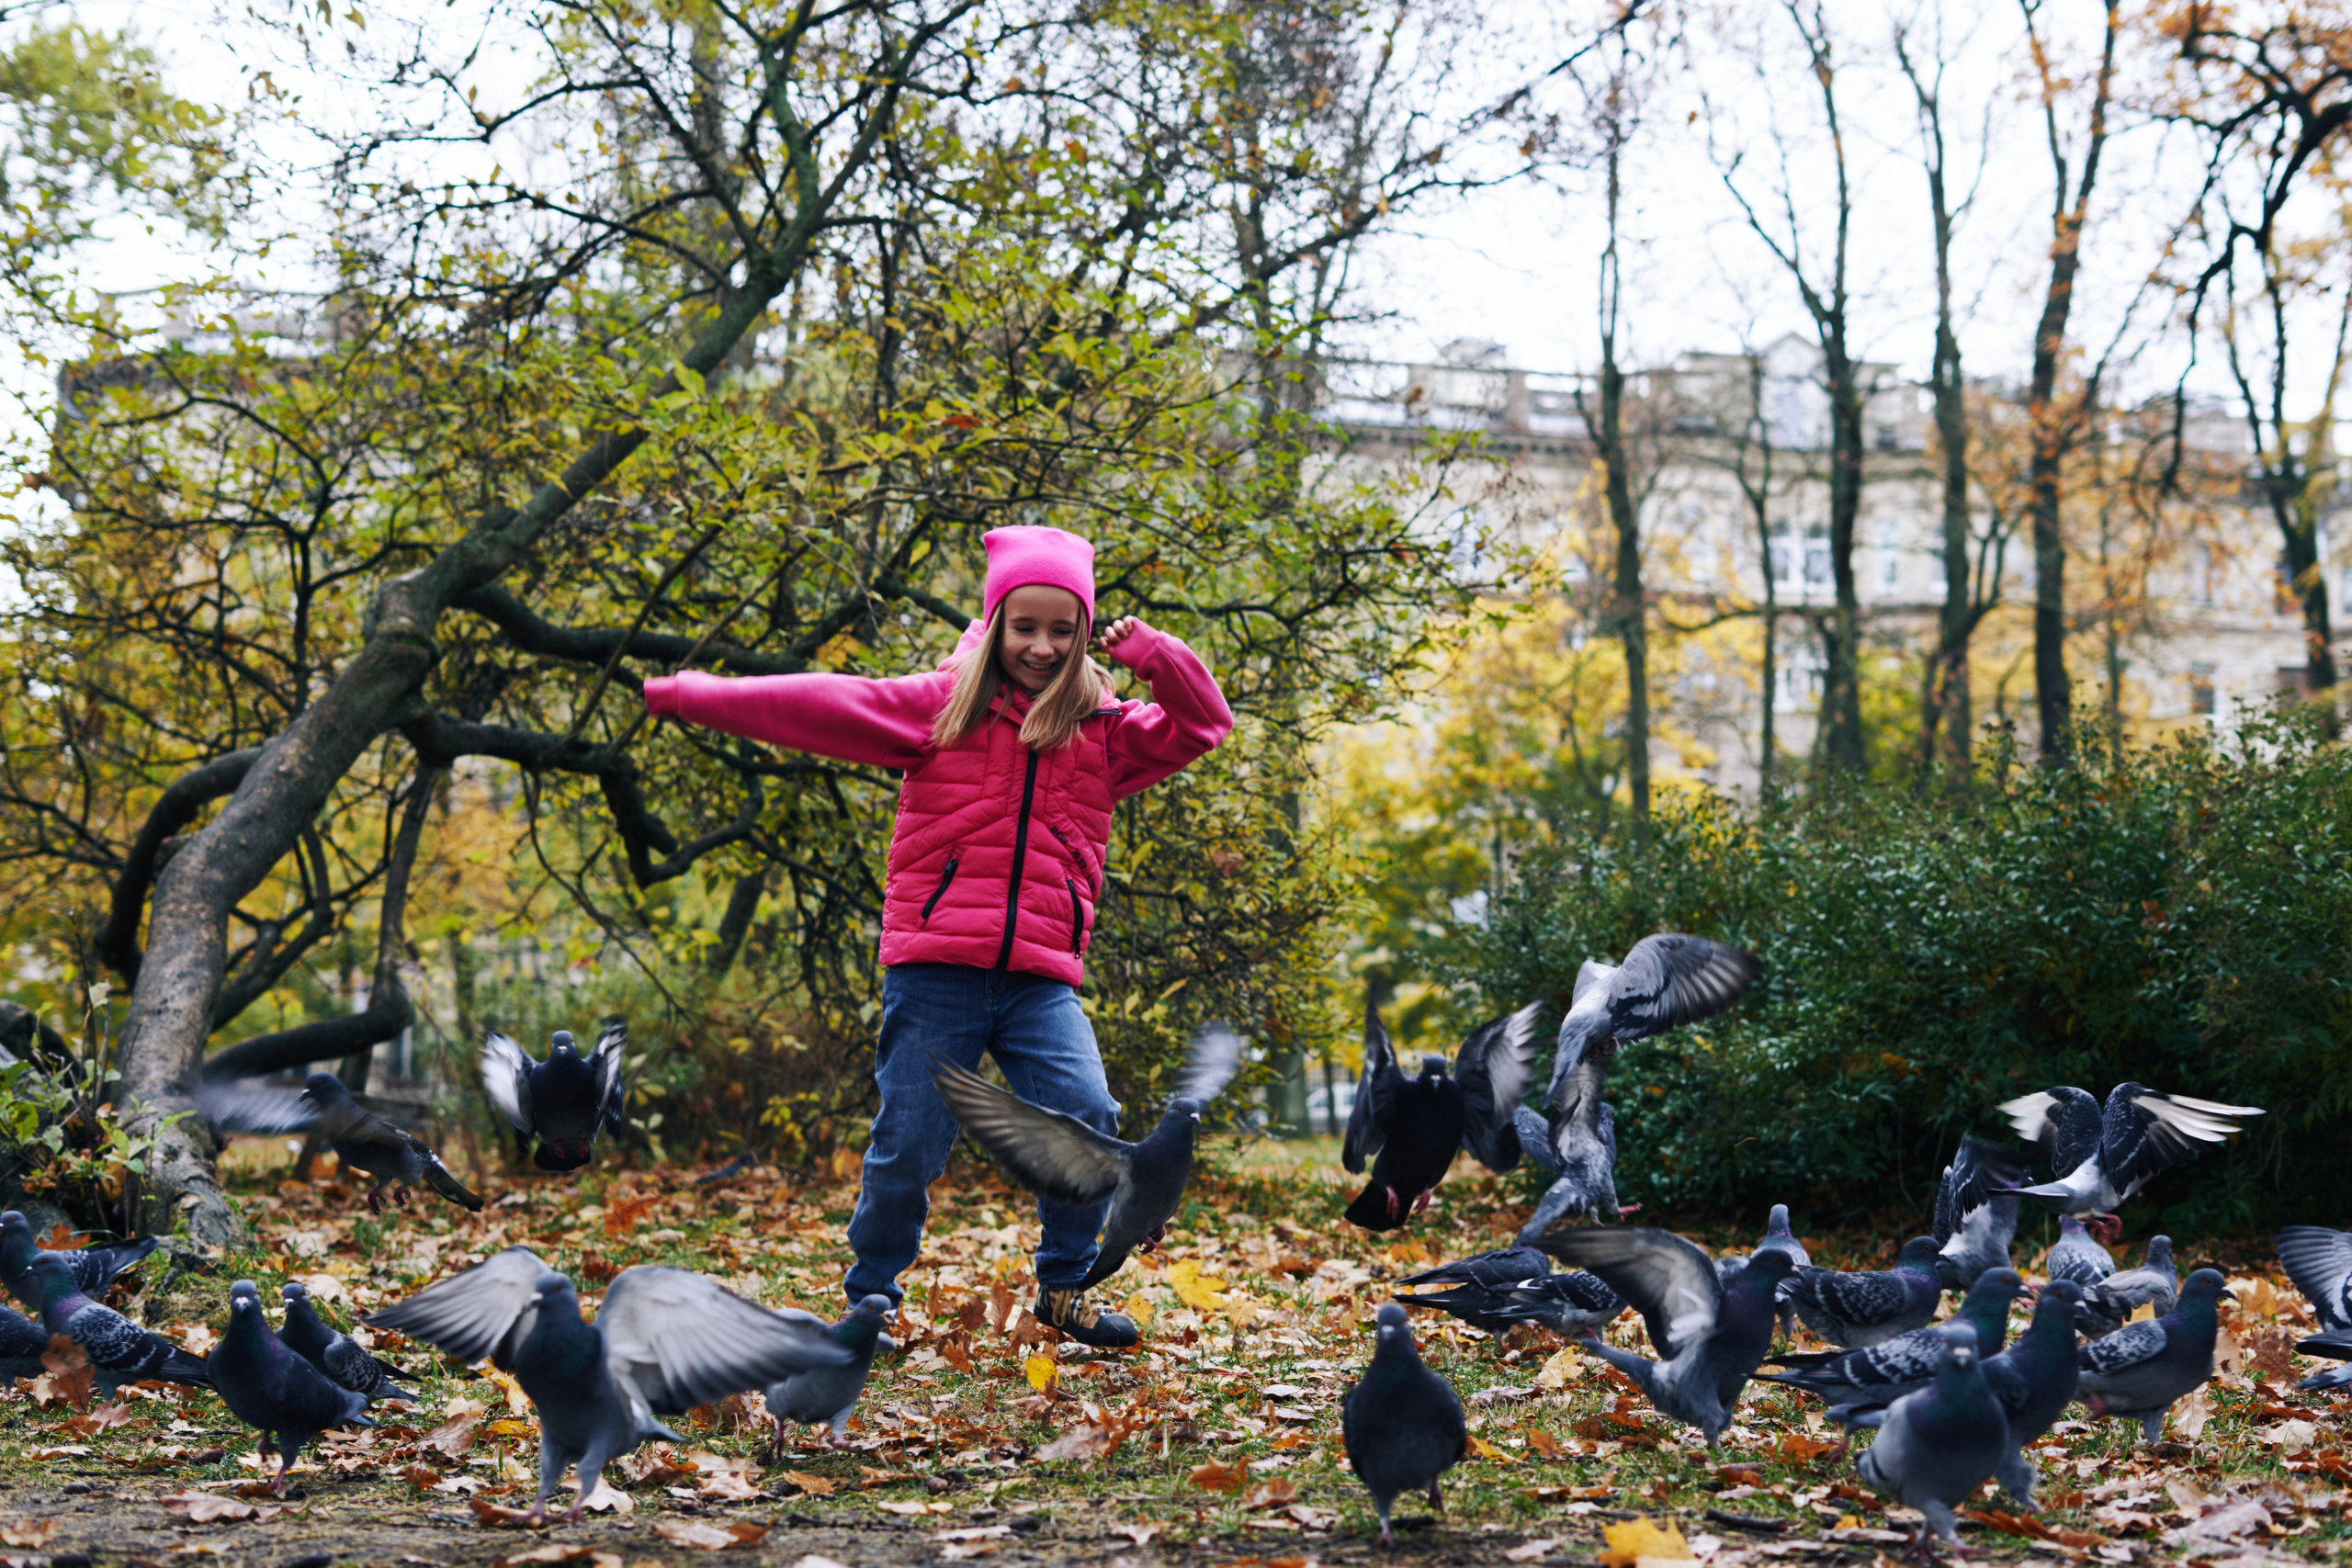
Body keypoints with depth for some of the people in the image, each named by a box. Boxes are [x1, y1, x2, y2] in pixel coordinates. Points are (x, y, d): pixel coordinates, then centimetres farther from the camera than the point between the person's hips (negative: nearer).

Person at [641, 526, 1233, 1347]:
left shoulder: (1104, 731, 13)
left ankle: (1062, 1286, 6)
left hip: (1040, 978, 2)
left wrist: (1158, 658, -6)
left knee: (1088, 1118, -14)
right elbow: (826, 704, 1)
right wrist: (699, 695, -3)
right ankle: (869, 1296, 22)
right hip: (934, 969, -2)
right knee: (909, 1144, 1)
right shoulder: (941, 707, 6)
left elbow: (1203, 725, 12)